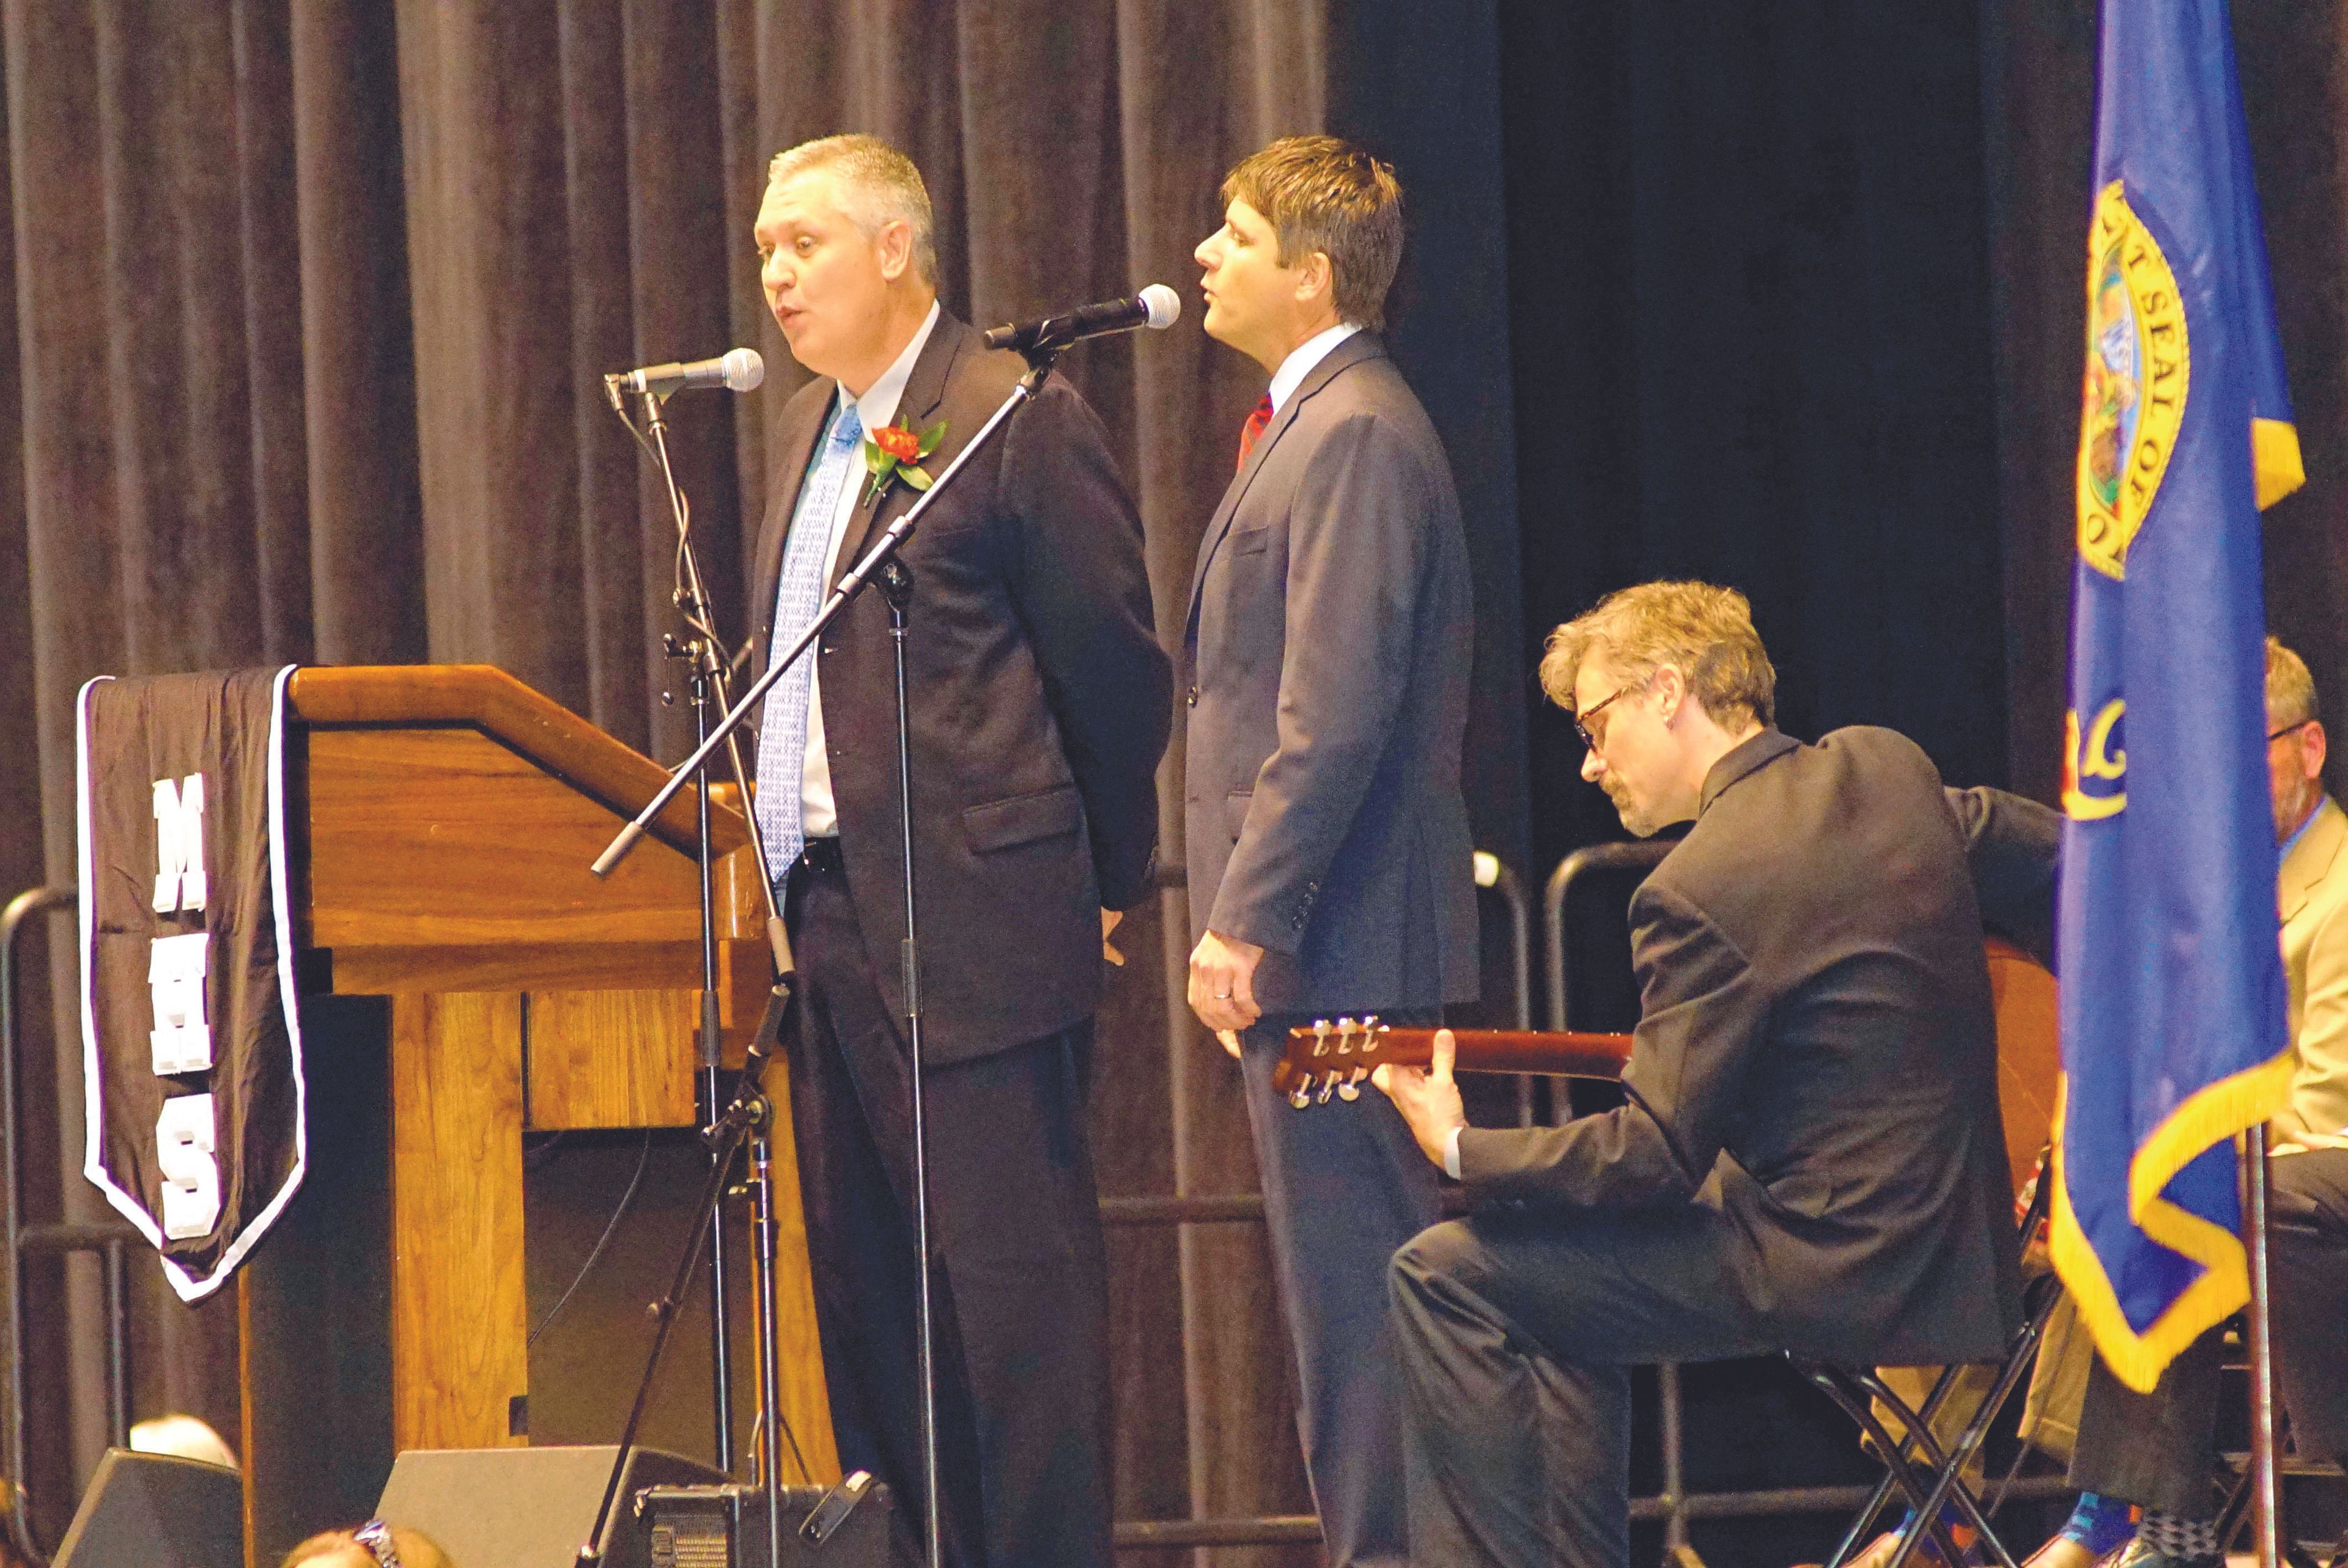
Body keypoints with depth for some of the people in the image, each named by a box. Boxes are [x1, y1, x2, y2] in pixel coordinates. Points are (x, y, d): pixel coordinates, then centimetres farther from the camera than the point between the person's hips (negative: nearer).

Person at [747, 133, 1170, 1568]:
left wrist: (1102, 888, 3)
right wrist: (792, 884, 17)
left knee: (1015, 1281, -6)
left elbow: (1116, 670, -5)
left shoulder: (1020, 421, -9)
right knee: (866, 1287, 11)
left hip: (969, 921, -9)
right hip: (830, 917, 9)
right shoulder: (811, 428, 17)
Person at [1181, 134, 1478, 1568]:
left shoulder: (1357, 438, -14)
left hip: (1337, 954, -11)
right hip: (1315, 958, 11)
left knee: (1357, 1291, -9)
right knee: (1347, 1288, 12)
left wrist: (1245, 923, -21)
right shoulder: (1315, 426, 19)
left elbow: (1337, 711, -21)